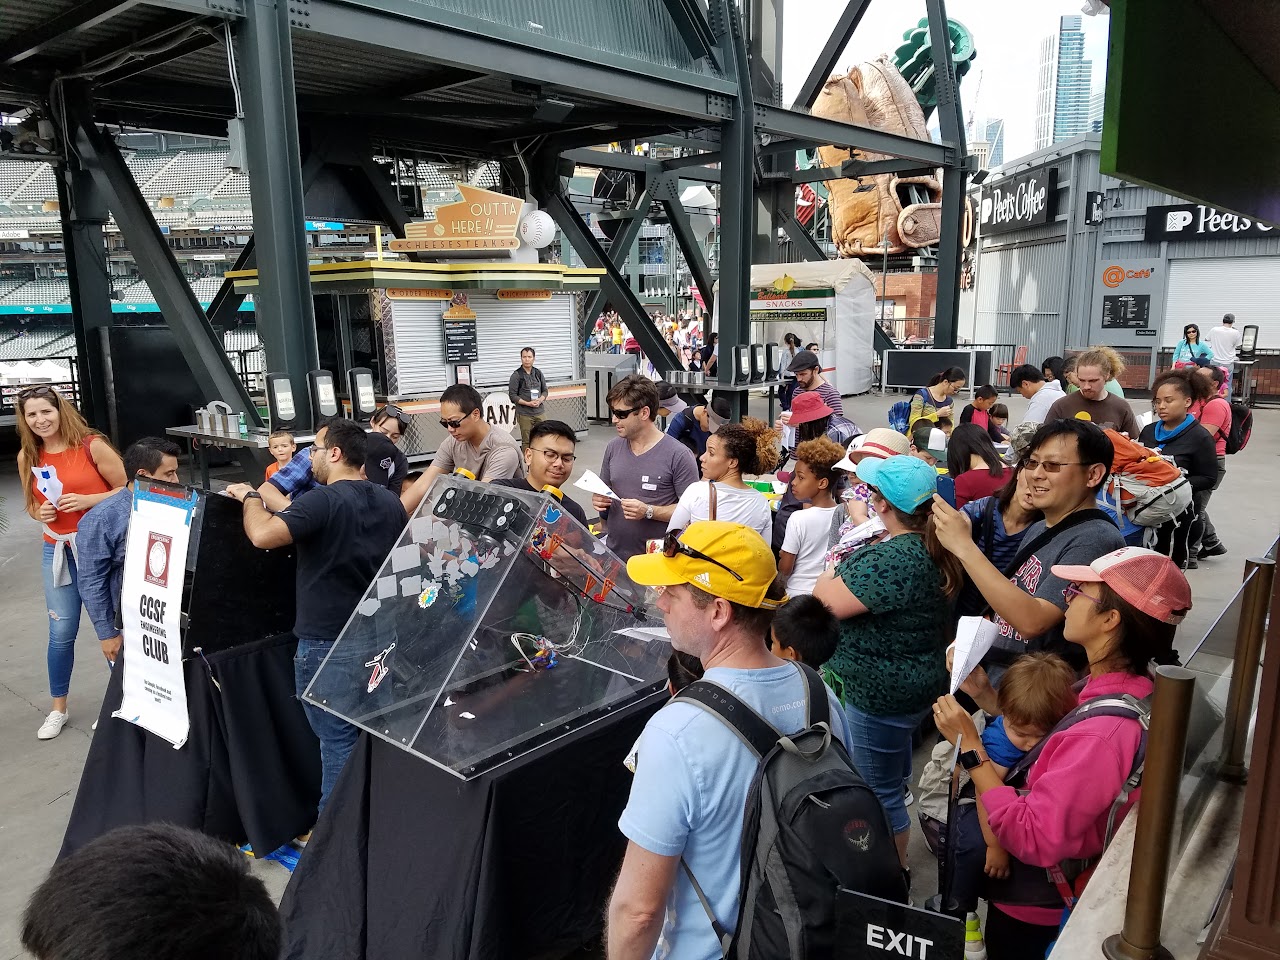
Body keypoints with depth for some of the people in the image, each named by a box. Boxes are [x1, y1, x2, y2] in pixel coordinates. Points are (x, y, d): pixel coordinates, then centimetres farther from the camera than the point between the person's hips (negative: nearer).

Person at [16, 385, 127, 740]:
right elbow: (31, 504, 17)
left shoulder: (92, 446, -9)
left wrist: (88, 500, -18)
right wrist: (40, 513, -5)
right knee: (61, 632, 6)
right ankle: (58, 709, 24)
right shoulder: (27, 456, 4)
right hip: (57, 549, 4)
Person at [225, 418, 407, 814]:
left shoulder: (323, 500, -18)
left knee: (338, 740, 1)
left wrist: (250, 497, -9)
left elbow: (263, 535, -29)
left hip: (326, 642, -7)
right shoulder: (390, 502, 6)